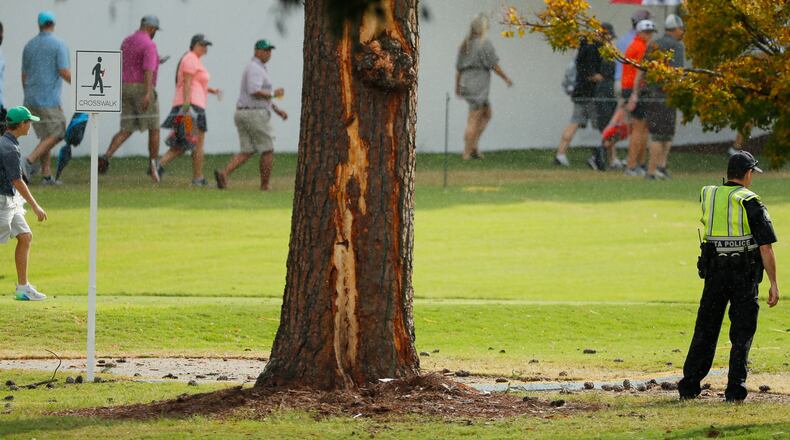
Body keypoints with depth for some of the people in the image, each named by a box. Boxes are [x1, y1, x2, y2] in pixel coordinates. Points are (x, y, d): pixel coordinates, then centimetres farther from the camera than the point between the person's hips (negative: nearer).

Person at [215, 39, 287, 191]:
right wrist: (273, 94, -11)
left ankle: (224, 174, -17)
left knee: (246, 152, 4)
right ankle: (265, 185, 10)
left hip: (242, 114, 9)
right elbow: (255, 92, -26)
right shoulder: (255, 69, -12)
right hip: (256, 114, -9)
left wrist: (277, 109, 26)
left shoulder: (257, 69, 23)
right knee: (268, 151, 4)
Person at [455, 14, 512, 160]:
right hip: (479, 86, -8)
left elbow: (458, 67, 13)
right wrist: (506, 78, 3)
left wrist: (457, 86, 22)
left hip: (466, 83, 8)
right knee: (473, 121, -4)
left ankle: (474, 145, 9)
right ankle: (467, 153, -4)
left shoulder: (465, 44, 10)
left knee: (487, 114, 20)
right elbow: (494, 65, -11)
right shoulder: (485, 44, -11)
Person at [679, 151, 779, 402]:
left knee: (705, 330, 11)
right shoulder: (751, 203, -10)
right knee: (742, 334, 4)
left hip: (714, 273, 4)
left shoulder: (708, 196, 4)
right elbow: (766, 247, -13)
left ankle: (689, 386, 9)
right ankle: (735, 389, -1)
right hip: (745, 275, -4)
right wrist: (773, 284, -8)